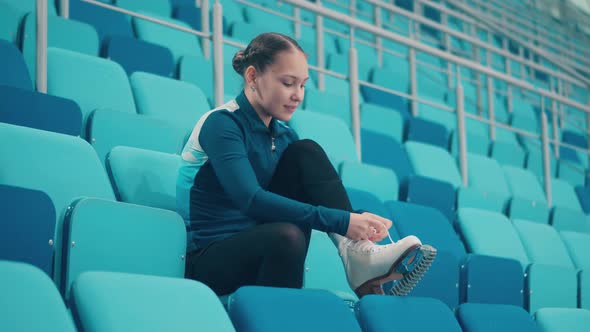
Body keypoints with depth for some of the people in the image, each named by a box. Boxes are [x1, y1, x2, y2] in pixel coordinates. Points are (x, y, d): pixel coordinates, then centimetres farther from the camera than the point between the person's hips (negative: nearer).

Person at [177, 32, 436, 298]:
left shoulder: (283, 135, 10)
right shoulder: (221, 124, -14)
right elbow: (251, 200, -29)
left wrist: (358, 220, -20)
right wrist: (342, 222, -34)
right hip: (209, 262, -8)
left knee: (306, 152, -10)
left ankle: (360, 256, -22)